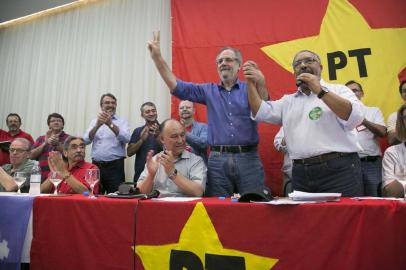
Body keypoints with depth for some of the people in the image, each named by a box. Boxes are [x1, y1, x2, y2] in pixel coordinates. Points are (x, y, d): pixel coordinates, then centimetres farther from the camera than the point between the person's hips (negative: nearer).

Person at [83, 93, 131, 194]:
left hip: (115, 166, -3)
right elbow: (86, 140, 0)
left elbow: (126, 139, -14)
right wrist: (97, 125, -16)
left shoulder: (122, 121, 4)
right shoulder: (94, 122, 14)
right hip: (96, 165, 3)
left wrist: (110, 124, -24)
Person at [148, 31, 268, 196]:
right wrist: (157, 58, -3)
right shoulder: (208, 91, 13)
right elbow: (177, 87, 5)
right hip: (217, 160, 2)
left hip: (248, 158, -1)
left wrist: (261, 84, -26)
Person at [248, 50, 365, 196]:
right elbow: (260, 112, 8)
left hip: (338, 169, -3)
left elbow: (355, 117, -10)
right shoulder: (288, 101, 19)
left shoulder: (338, 90, 7)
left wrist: (320, 91, -12)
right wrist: (250, 83, 2)